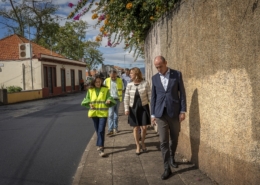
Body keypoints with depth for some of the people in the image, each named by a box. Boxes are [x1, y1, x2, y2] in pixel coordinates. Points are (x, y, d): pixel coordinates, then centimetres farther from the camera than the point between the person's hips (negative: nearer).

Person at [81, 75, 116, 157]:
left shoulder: (105, 90, 1)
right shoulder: (90, 90, 5)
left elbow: (109, 98, -1)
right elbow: (87, 99, 12)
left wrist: (108, 101, -23)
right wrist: (89, 104, -7)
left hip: (103, 113, -3)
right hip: (94, 112, 3)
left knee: (101, 131, -11)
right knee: (97, 131, 14)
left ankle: (100, 148, -11)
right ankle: (100, 145, 33)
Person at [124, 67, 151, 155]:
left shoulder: (145, 83, -7)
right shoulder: (129, 85, -1)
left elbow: (150, 96, -5)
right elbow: (126, 98, 1)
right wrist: (126, 109, -6)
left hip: (143, 108, -1)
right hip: (133, 109, 1)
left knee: (144, 127, 1)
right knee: (136, 128, 5)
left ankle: (143, 143, 27)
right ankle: (138, 147, 20)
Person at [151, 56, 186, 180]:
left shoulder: (177, 74, -2)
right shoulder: (154, 78, 5)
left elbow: (182, 93, -1)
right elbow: (153, 97, 8)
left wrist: (183, 111, -6)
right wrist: (152, 114, 5)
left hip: (174, 112, -1)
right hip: (160, 113, 1)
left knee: (174, 138, 13)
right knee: (163, 141, -1)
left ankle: (172, 157, 39)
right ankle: (167, 168, 6)